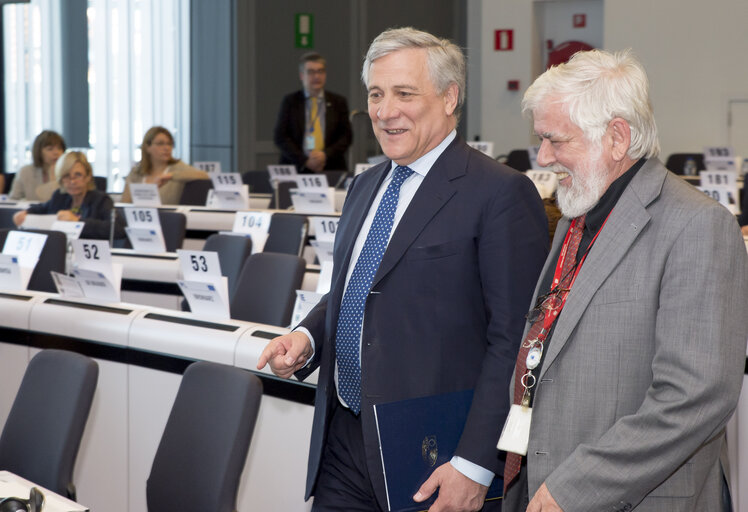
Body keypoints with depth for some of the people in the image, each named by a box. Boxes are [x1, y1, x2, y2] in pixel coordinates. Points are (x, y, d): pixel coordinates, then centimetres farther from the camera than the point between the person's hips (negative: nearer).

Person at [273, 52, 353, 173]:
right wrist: (305, 161, -8)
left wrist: (326, 155, -9)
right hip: (296, 168, -1)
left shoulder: (338, 102, 13)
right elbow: (280, 137, 3)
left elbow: (346, 136, 9)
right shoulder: (290, 102, 10)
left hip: (331, 169, 1)